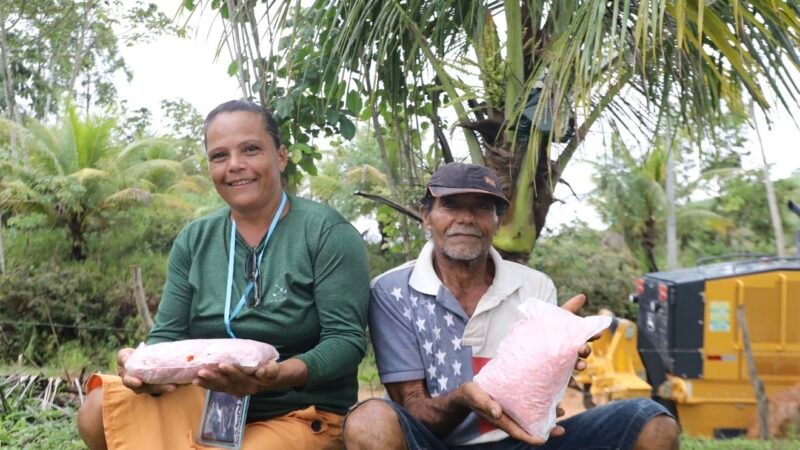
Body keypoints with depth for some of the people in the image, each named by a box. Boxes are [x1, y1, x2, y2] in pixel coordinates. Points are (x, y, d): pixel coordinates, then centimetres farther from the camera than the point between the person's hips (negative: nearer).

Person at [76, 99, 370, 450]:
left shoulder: (326, 232, -9)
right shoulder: (194, 241, 6)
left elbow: (347, 340, -15)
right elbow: (167, 336, 4)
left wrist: (276, 376, -34)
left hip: (299, 416, -5)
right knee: (99, 412, -16)